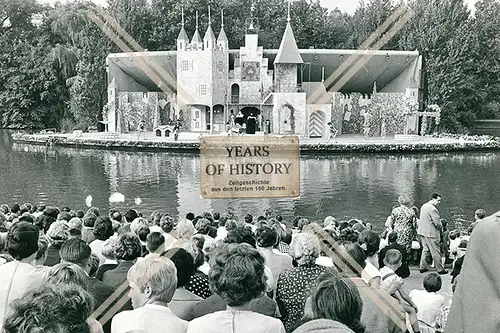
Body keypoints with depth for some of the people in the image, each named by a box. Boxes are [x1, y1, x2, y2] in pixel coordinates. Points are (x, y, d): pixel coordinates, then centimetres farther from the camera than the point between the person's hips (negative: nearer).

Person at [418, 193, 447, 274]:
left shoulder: (424, 206, 10)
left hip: (422, 231, 9)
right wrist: (441, 229, 0)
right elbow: (437, 223, -20)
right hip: (431, 233, -9)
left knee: (425, 249, 17)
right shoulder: (432, 209, -20)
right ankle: (440, 269, 10)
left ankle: (423, 267, 20)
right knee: (436, 252, 1)